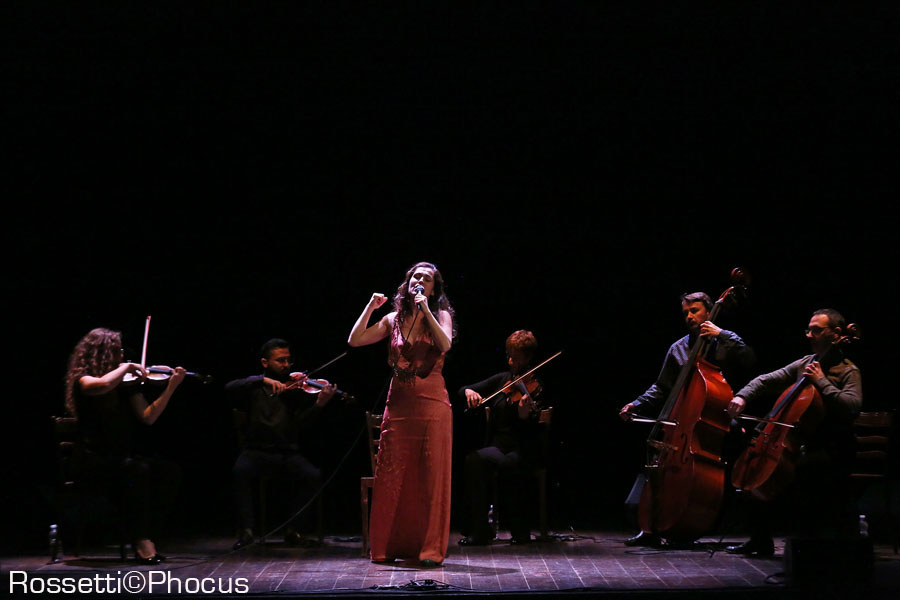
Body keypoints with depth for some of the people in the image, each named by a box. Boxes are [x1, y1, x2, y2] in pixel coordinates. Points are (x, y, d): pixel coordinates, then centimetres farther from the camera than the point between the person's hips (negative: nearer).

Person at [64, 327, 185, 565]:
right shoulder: (82, 380, -6)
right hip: (95, 460, -6)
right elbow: (102, 385, -31)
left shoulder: (126, 382, 12)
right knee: (138, 471, -34)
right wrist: (127, 366, -16)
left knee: (170, 471, -18)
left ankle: (148, 538, -15)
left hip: (124, 455, 6)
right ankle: (141, 543, -27)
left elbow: (148, 417, 5)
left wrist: (170, 388, -2)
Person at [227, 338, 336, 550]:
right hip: (256, 451, -1)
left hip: (288, 453, 1)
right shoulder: (253, 388, 8)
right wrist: (263, 380, -25)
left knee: (313, 476, -26)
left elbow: (301, 425, -4)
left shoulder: (295, 388, 9)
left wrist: (319, 404, -22)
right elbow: (230, 389, -13)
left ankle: (291, 529, -11)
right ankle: (246, 530, -25)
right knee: (240, 470, -33)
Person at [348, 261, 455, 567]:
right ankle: (388, 545, 12)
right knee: (391, 475, 3)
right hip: (398, 404, 3)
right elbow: (355, 340, 3)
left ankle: (430, 547, 4)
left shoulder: (440, 315, 4)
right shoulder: (393, 319, 11)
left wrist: (425, 310, -17)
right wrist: (370, 307, 2)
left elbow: (445, 343, -16)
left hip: (432, 404, -3)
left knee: (431, 476, -2)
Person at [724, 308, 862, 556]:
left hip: (832, 451, -7)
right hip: (802, 443, 7)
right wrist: (742, 396, -7)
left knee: (790, 470, -33)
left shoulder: (848, 371, -6)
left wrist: (821, 381, -20)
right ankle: (761, 540, 7)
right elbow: (766, 380, 11)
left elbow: (851, 405, -24)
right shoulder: (805, 363, 13)